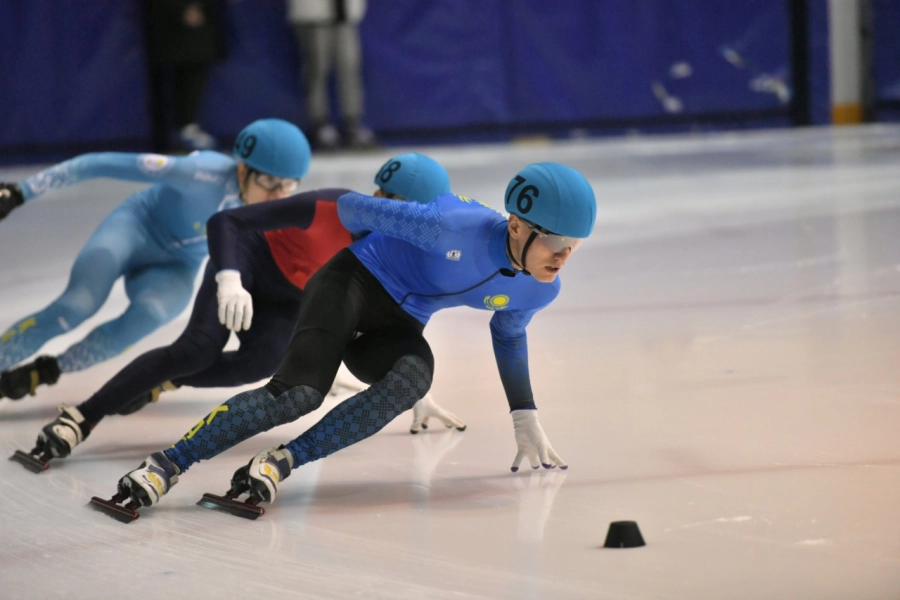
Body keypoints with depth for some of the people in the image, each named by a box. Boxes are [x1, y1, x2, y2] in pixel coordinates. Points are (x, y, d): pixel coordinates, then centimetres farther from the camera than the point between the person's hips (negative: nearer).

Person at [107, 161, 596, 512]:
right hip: (353, 283, -5)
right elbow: (354, 209, -18)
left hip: (397, 326, 5)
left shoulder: (539, 290, -7)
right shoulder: (461, 228, -30)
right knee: (300, 392, -28)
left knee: (414, 377, -31)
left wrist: (525, 419, 19)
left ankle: (280, 463, -33)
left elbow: (509, 333, 18)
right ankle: (165, 466, -25)